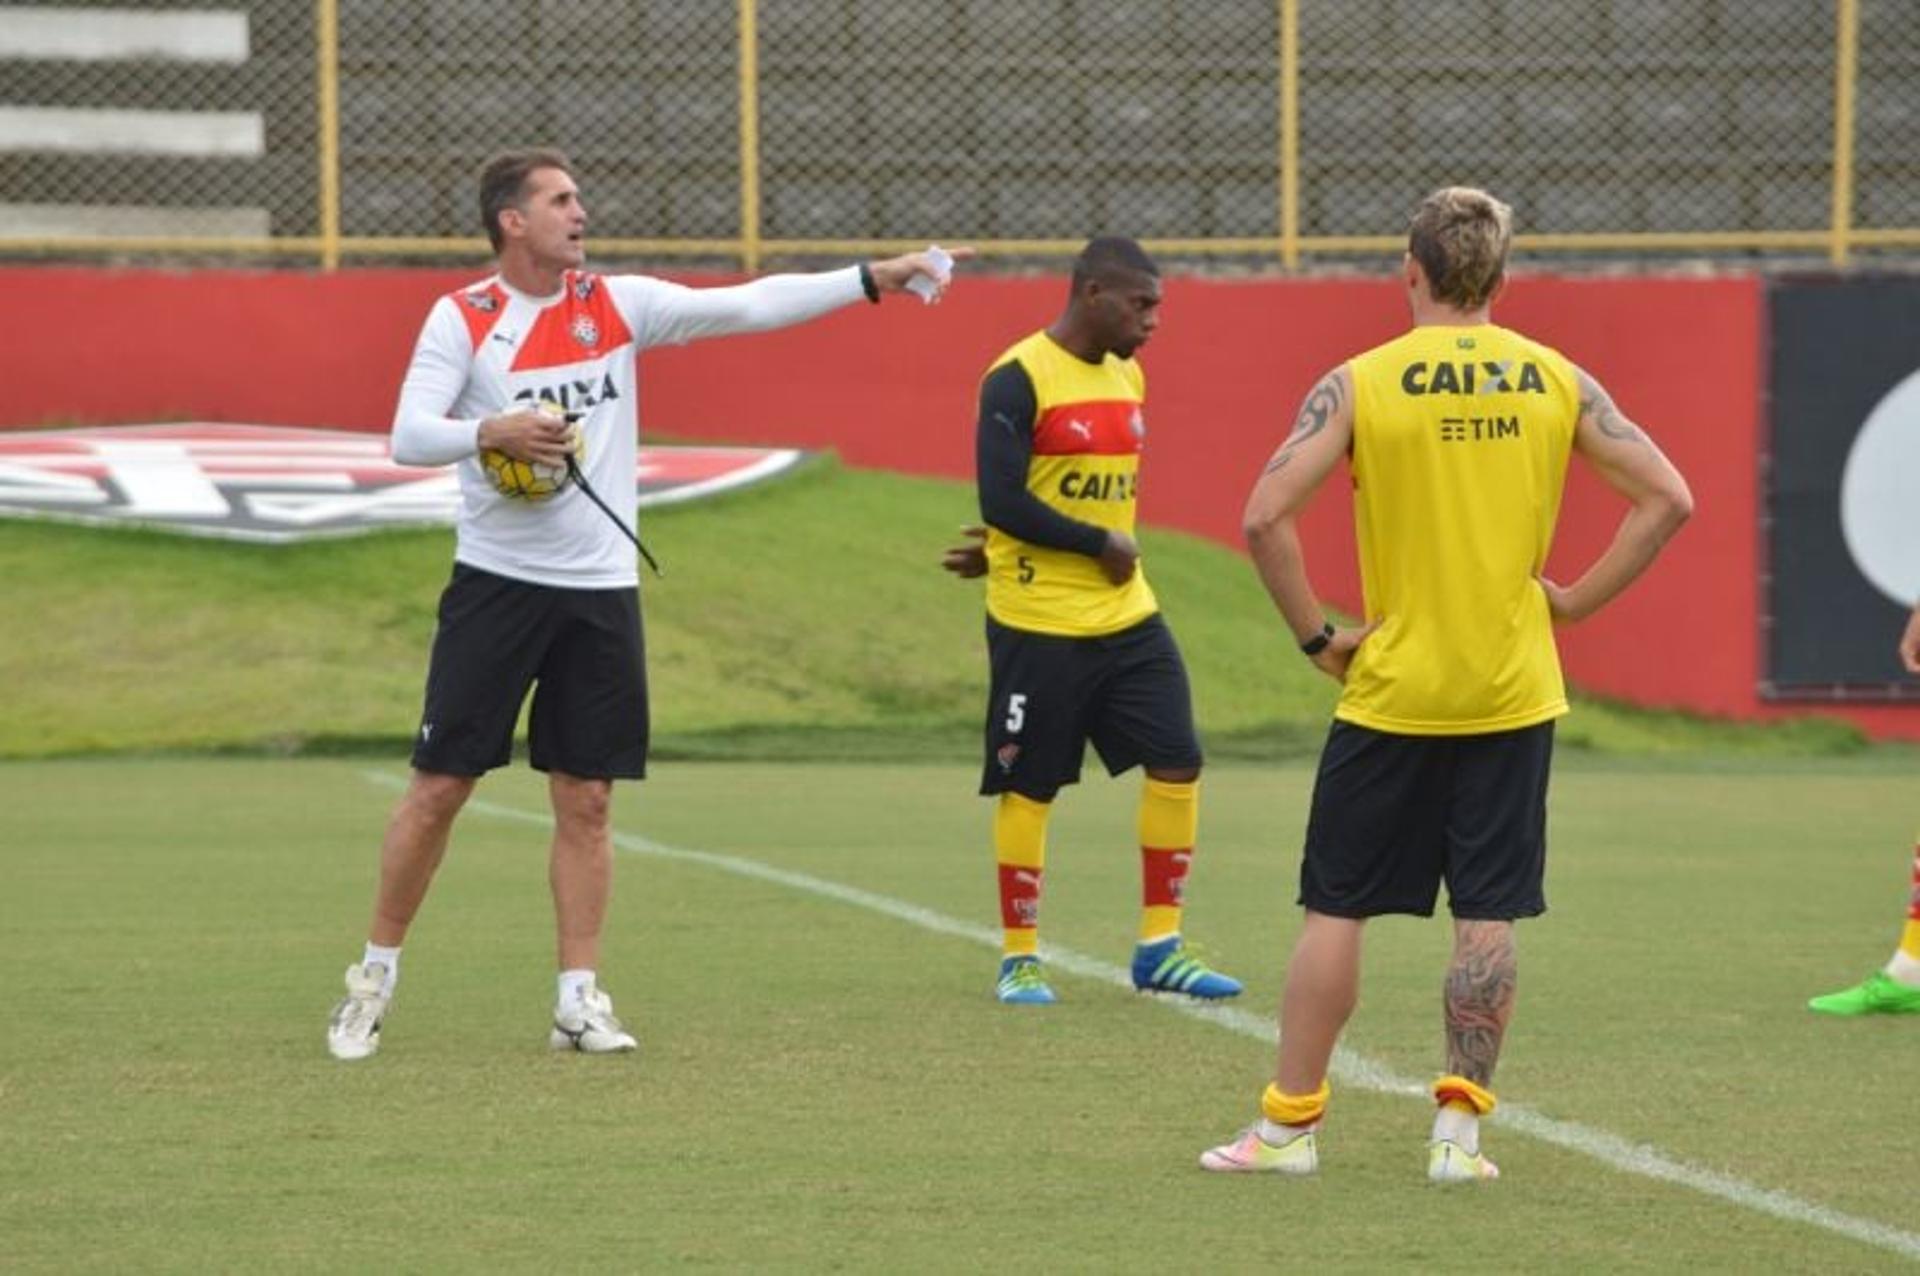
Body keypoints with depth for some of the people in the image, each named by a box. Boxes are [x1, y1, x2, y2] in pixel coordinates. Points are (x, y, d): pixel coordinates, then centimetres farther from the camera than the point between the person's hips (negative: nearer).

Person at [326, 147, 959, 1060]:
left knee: (585, 802, 3)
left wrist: (873, 279, -9)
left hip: (600, 590, 3)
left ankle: (578, 998, 8)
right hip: (496, 582, -3)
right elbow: (409, 437, -13)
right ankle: (374, 978, 11)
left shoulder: (617, 305, 3)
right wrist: (491, 433, -31)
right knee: (439, 787, -2)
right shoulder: (461, 319, -5)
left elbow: (749, 306, -1)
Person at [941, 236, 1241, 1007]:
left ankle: (1159, 949, 9)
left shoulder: (1128, 378, 11)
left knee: (1177, 762, 1)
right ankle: (1019, 957, 14)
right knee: (1029, 787, 2)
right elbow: (1004, 500, -20)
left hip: (1127, 617, 7)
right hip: (1038, 625, -7)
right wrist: (1103, 545, -15)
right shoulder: (1019, 380, -13)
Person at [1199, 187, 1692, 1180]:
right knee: (1488, 914, 5)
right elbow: (1667, 500, 1)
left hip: (1390, 690, -2)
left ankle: (1289, 1123, 10)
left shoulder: (1359, 384, -6)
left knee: (1336, 909, 6)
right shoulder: (1556, 381, 2)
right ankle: (1460, 1125, 3)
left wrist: (1316, 638, -5)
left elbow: (1265, 516, -14)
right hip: (1514, 691, 2)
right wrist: (1574, 602, 5)